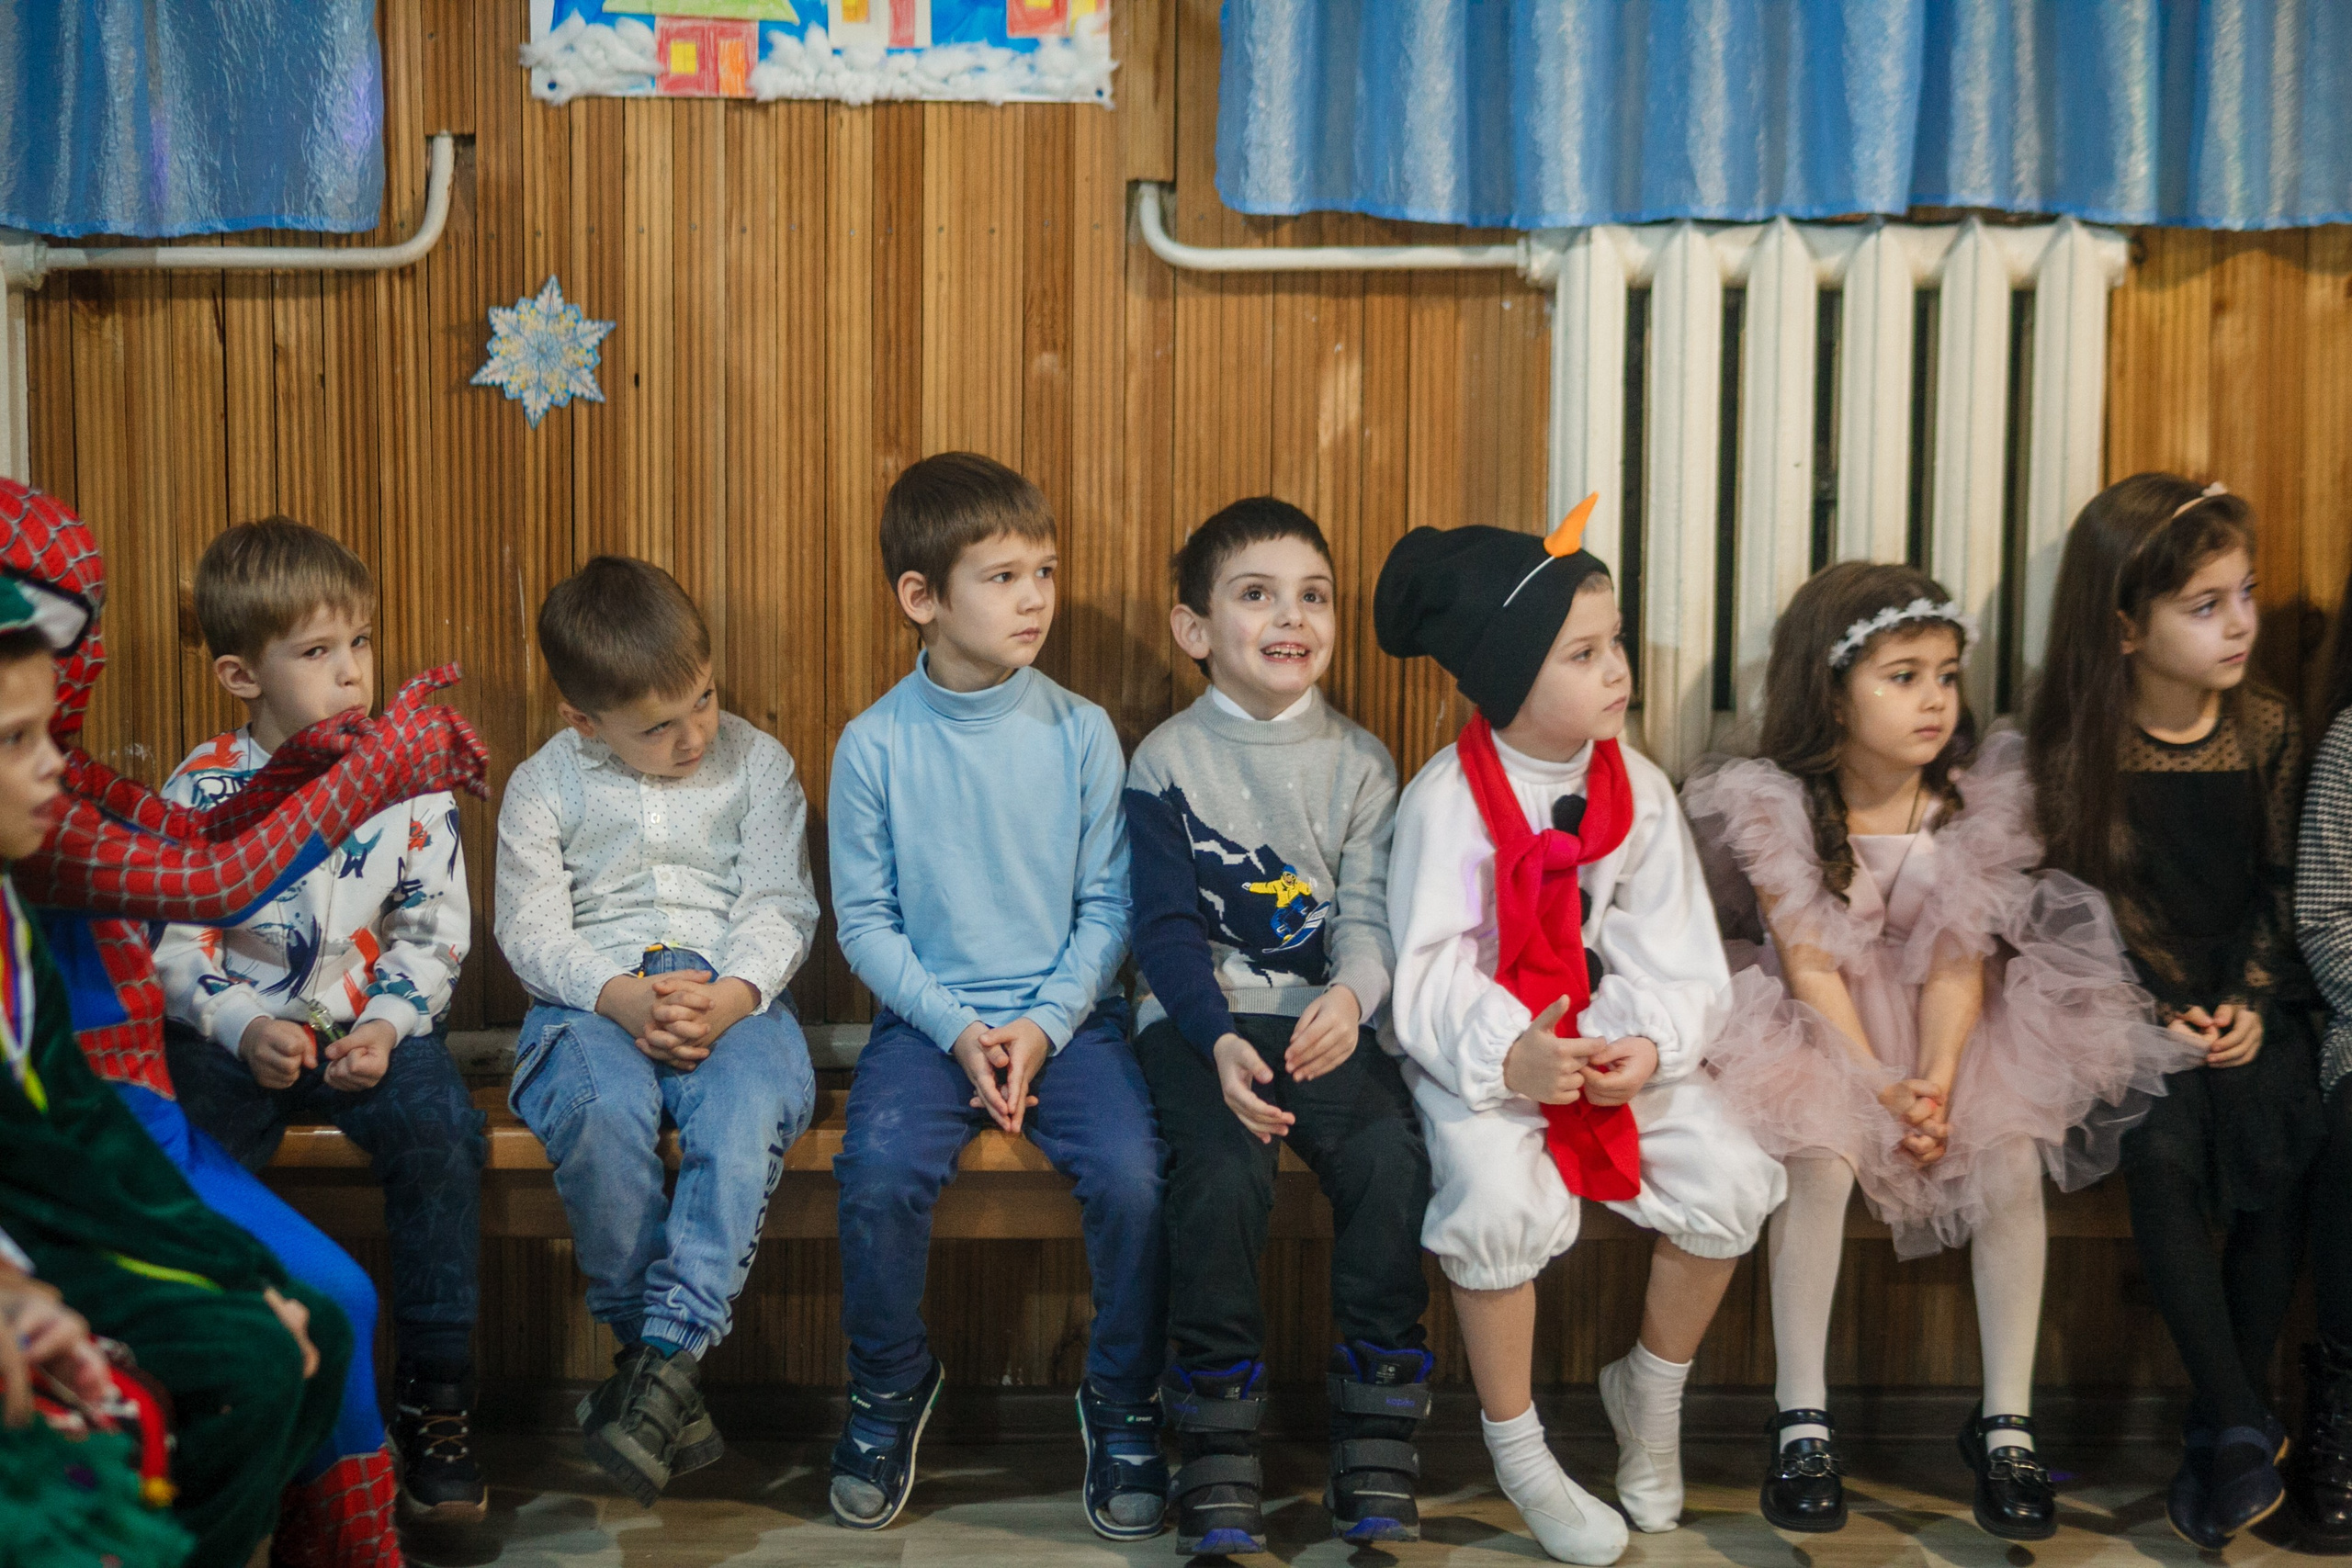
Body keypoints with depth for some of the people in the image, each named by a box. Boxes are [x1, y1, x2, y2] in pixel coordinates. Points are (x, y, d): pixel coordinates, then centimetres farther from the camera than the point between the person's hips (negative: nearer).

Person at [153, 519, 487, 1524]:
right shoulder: (202, 790, -3)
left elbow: (435, 927, 3)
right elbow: (173, 945, -2)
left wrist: (389, 1024, -12)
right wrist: (243, 1027, -18)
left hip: (373, 1021, 0)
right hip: (235, 1031, 0)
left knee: (441, 1131, -27)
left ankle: (434, 1401, -13)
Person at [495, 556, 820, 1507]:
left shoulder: (756, 763, 10)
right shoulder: (543, 788, 8)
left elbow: (782, 905, 3)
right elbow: (532, 930, 1)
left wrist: (729, 997, -17)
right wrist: (625, 998, -18)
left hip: (733, 991, 0)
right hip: (594, 1000, 0)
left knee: (751, 1105, -35)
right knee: (601, 1109, -36)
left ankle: (666, 1356, -35)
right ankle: (643, 1344, -22)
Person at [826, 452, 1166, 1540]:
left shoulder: (1081, 733, -2)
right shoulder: (875, 745, -3)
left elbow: (1109, 907, 1)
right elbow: (865, 920, -1)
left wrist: (1044, 1024, -12)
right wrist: (957, 1029, -12)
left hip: (1066, 1012, 0)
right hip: (928, 1013, 0)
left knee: (1132, 1173, -24)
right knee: (879, 1170, -26)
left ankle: (1123, 1400, 3)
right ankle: (890, 1387, 4)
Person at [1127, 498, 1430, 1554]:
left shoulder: (1358, 763, 9)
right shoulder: (1167, 762, 3)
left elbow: (1370, 911, 1)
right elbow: (1167, 927, -3)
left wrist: (1352, 994, -22)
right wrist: (1219, 1042, -19)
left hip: (1325, 1015, 2)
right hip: (1198, 1017, -2)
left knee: (1392, 1156, -25)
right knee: (1224, 1170, -29)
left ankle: (1376, 1452, -14)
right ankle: (1217, 1457, -15)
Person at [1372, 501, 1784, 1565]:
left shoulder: (1638, 789, 1)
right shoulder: (1447, 798, -13)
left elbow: (1673, 952, 1)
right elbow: (1429, 970, -15)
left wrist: (1651, 1043, -19)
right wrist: (1510, 1057, -31)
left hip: (1617, 1045, 5)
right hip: (1483, 1057, -4)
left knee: (1732, 1183, -13)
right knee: (1504, 1204, -31)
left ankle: (1651, 1391, 17)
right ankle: (1516, 1450, -6)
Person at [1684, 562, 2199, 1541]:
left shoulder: (1975, 805, -3)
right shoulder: (1779, 808, -10)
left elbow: (1955, 966, -8)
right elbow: (1811, 967, -12)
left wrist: (1937, 1080, -23)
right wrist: (1881, 1088, -21)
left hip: (1944, 1037, 2)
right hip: (1824, 1034, -2)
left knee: (2015, 1150, -24)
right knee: (1821, 1155, -31)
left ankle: (2007, 1422, -13)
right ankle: (1802, 1422, -18)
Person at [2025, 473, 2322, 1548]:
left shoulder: (2265, 731, 4)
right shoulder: (2076, 745, -5)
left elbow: (2279, 885, 7)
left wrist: (2252, 1000, -7)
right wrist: (2154, 1014, -13)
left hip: (2246, 1001, 3)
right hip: (2125, 1003, -3)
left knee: (2281, 1149, -23)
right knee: (2164, 1151, -29)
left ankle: (2231, 1418, -8)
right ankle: (2241, 1428, -21)